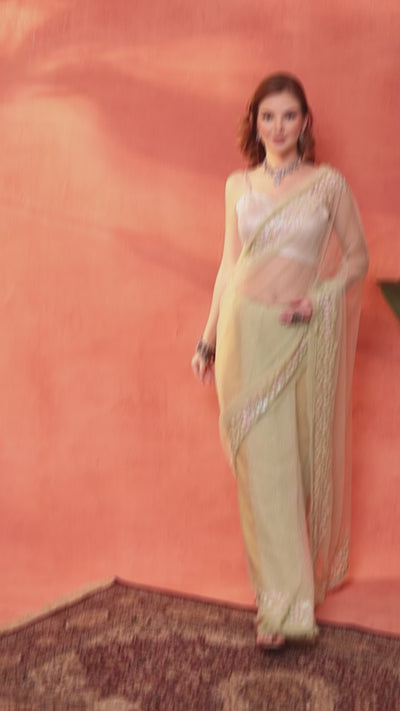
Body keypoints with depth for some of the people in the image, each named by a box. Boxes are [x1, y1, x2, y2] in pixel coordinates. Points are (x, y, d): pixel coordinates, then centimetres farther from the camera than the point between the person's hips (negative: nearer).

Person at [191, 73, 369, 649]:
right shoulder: (238, 186, 10)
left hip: (303, 335, -1)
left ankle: (294, 584, 28)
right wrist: (208, 339, 14)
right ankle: (284, 603, 6)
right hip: (245, 329, 1)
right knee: (263, 465, -2)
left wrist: (321, 297, -11)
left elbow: (358, 257, 7)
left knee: (305, 458, 6)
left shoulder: (328, 183, 3)